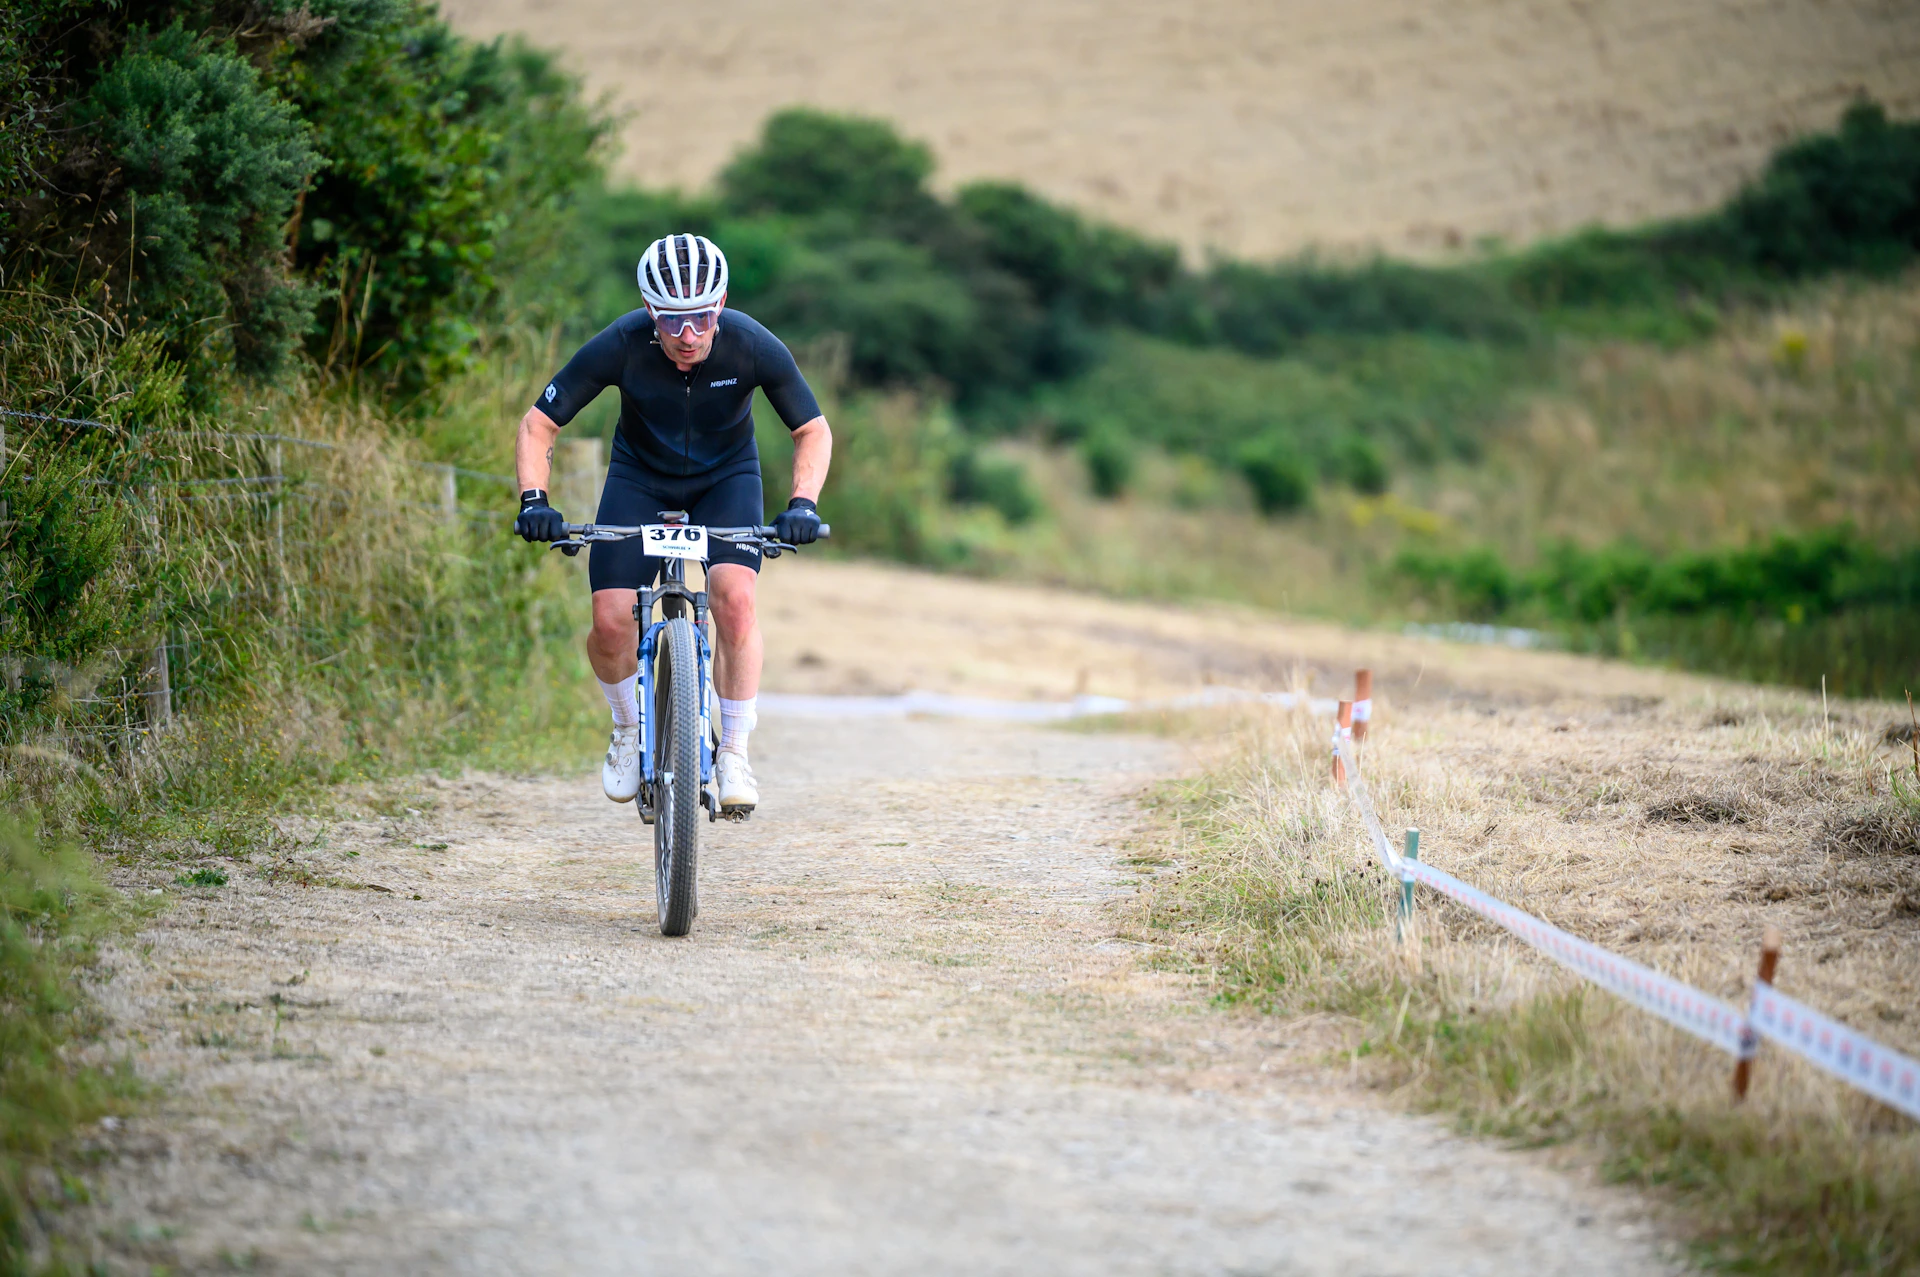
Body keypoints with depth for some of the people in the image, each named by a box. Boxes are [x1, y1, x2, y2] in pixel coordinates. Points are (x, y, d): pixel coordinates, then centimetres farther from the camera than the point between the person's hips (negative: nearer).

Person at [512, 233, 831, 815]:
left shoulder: (753, 347, -27)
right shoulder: (620, 346, -28)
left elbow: (813, 429, -13)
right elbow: (538, 424, -18)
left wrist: (803, 503, -29)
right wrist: (534, 500, -33)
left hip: (726, 479, 0)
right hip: (641, 479, 1)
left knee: (734, 598, -26)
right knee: (610, 621, -16)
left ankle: (734, 751, -11)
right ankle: (629, 729, 15)